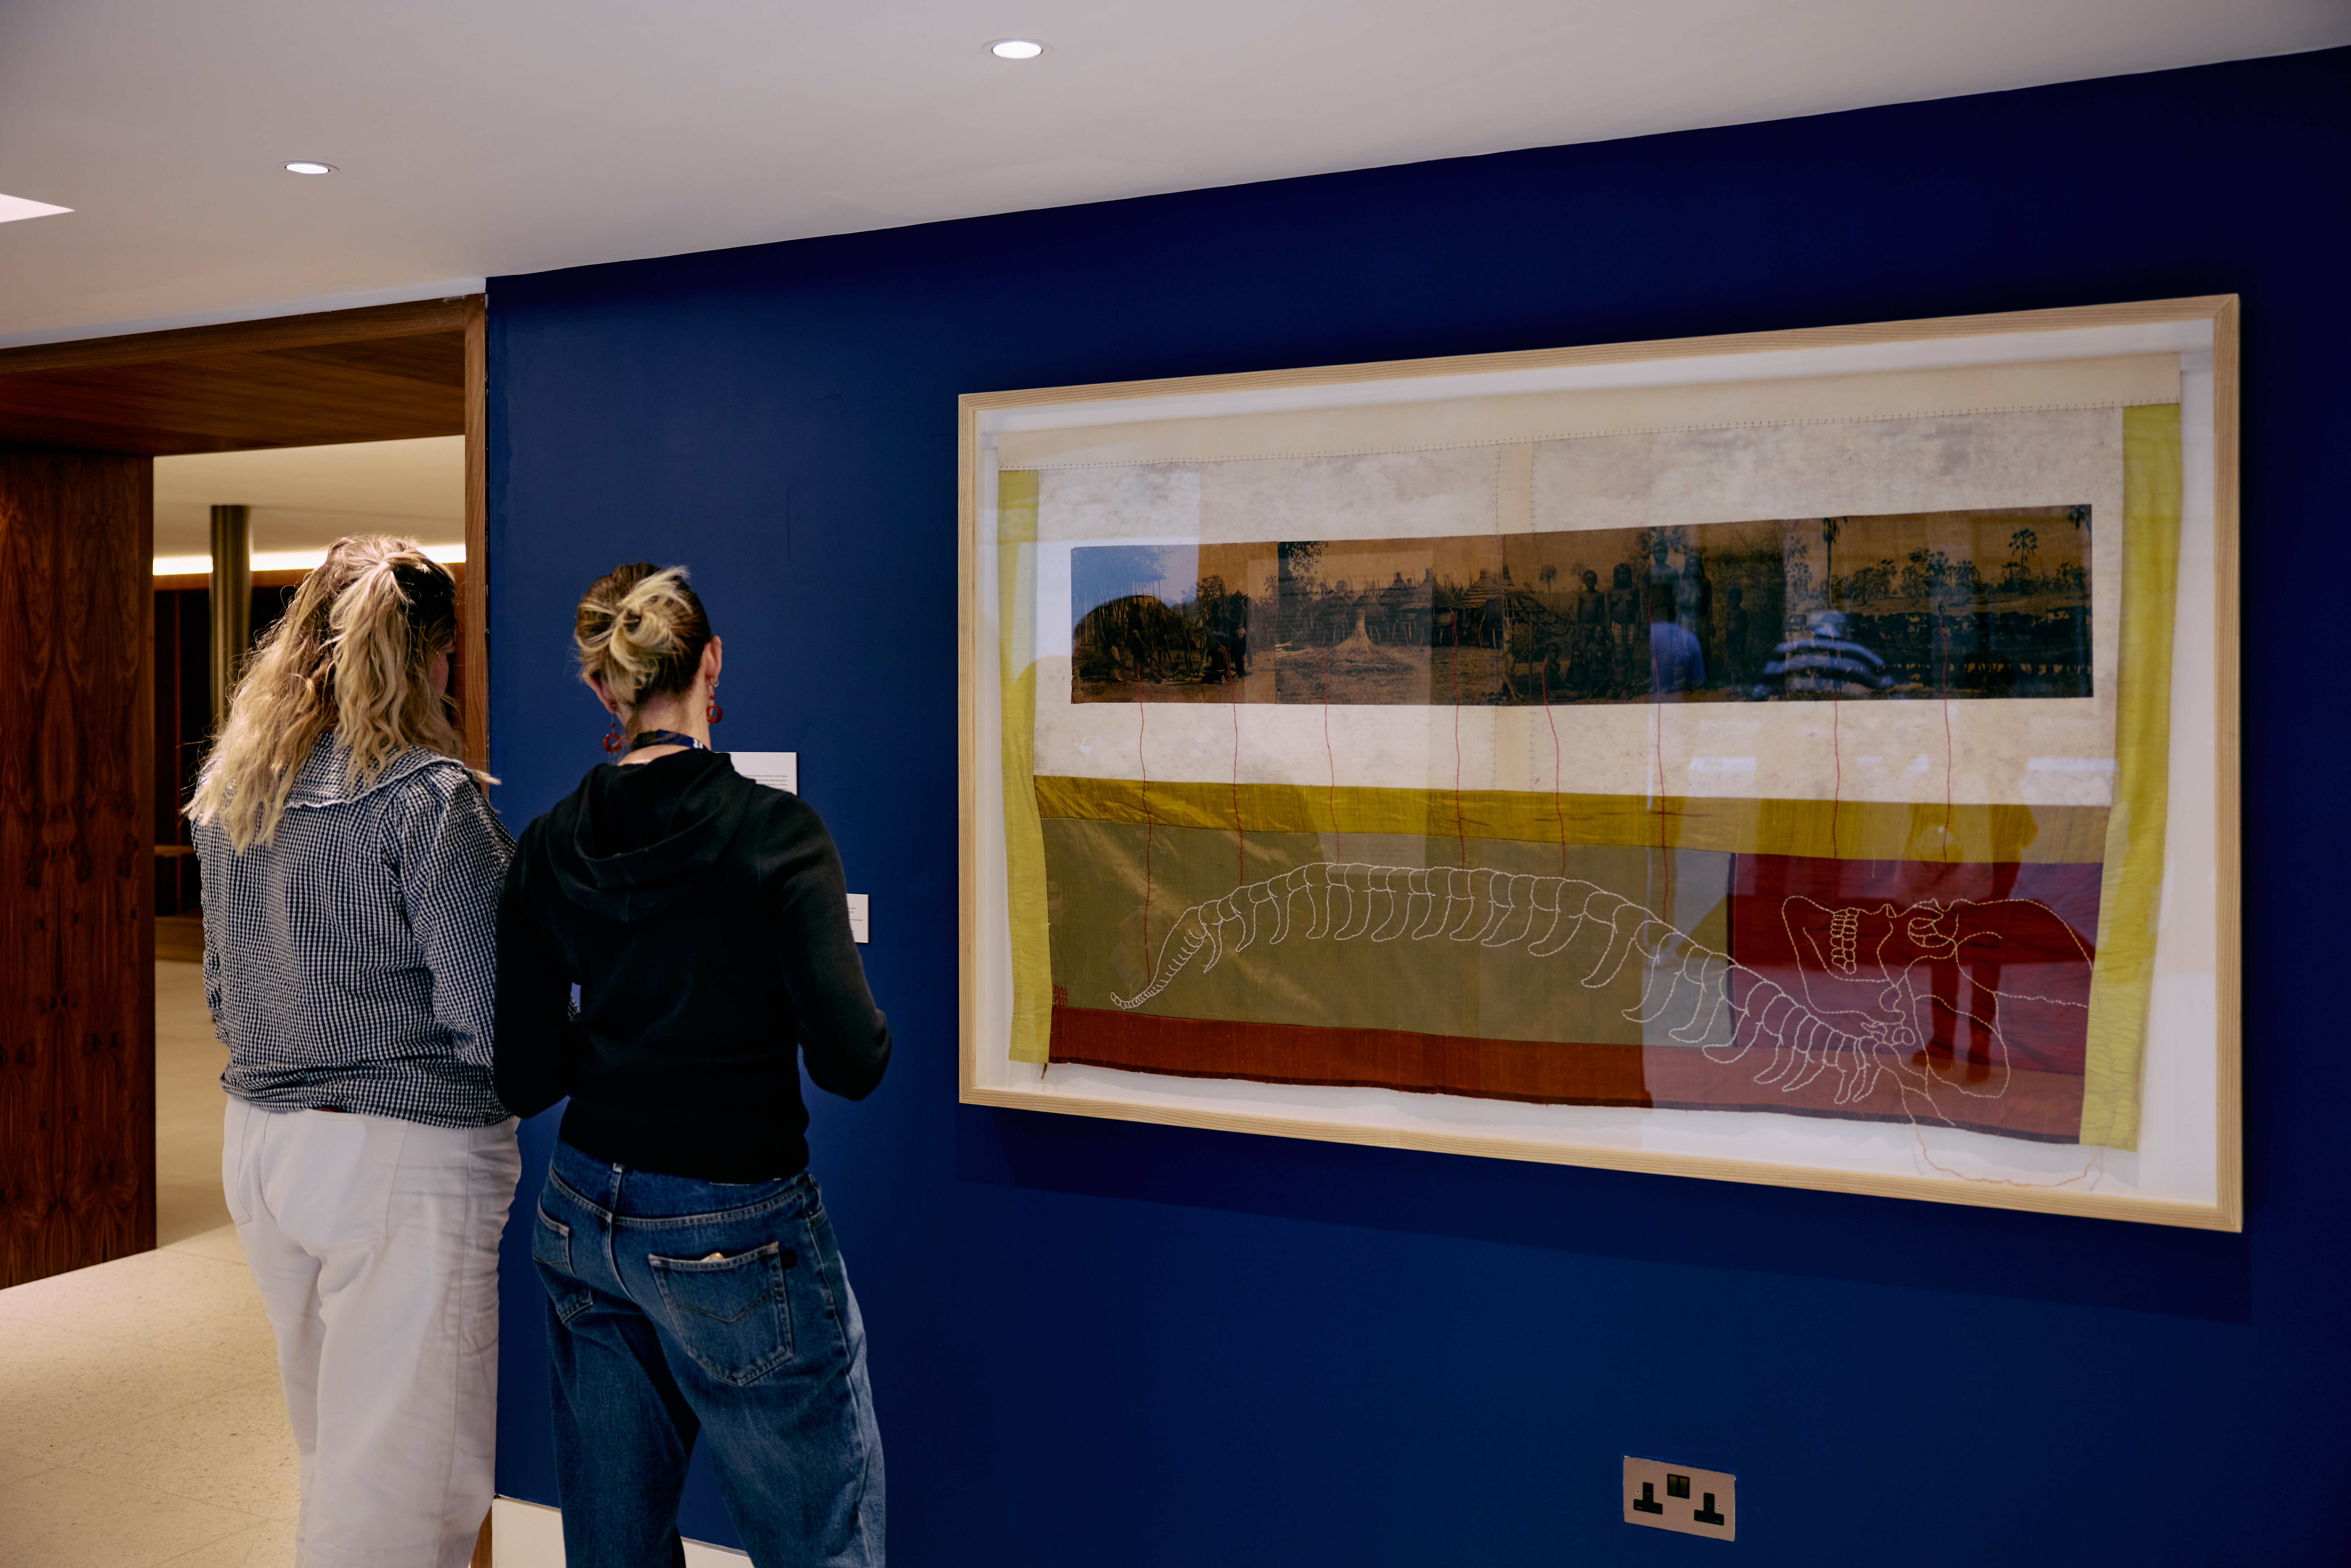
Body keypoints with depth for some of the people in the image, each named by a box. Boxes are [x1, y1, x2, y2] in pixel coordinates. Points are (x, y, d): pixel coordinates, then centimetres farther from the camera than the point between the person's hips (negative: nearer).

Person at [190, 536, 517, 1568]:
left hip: (256, 1140, 8)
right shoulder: (427, 796, -16)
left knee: (335, 1451, 23)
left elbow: (222, 988, 18)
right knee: (401, 1483, 3)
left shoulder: (228, 790, 9)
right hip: (402, 1156, -8)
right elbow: (486, 1017, -18)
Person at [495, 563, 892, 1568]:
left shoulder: (548, 846, -1)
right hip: (734, 1239, -6)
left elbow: (524, 1080, 2)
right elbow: (852, 1060, -19)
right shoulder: (775, 832, -16)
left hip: (583, 1221, 6)